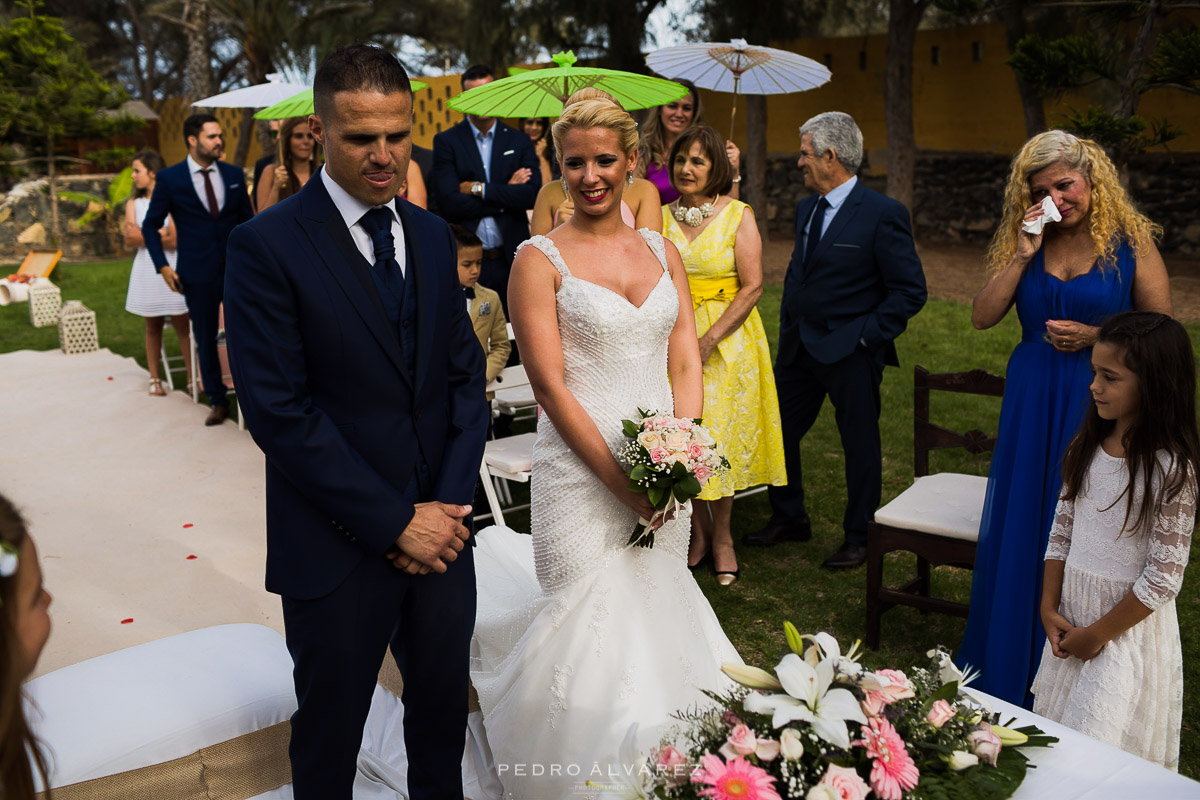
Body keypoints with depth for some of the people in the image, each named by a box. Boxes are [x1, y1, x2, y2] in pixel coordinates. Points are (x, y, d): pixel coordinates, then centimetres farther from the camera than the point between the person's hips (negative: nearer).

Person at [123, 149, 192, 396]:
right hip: (146, 269, 4)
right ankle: (154, 379, 14)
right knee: (152, 327, 7)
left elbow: (175, 241, -12)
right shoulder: (134, 204, 10)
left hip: (170, 267, -3)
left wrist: (143, 237, -6)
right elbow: (129, 240, -1)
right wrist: (159, 236, -10)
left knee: (181, 325, -4)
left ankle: (193, 376, 1)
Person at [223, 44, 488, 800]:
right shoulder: (267, 245, -12)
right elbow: (279, 412, -17)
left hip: (440, 534, 5)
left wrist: (450, 505, -7)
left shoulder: (433, 235, 5)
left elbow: (465, 375, 6)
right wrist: (396, 522, -16)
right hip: (337, 552, -4)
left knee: (443, 716, 21)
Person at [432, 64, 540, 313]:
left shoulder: (519, 141, 9)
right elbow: (449, 203, -10)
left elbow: (532, 195, -5)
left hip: (512, 260, 2)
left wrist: (478, 189, -9)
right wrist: (505, 194, -7)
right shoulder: (446, 142, 3)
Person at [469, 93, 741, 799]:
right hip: (581, 470, -4)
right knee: (592, 621, 1)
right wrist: (622, 479, -16)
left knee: (657, 605, 14)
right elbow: (551, 385, -12)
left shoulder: (662, 250, 8)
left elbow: (686, 361, 6)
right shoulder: (541, 259, -7)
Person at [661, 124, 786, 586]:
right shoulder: (661, 217, 5)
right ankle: (698, 533, 23)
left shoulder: (738, 216, -4)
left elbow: (752, 287, -9)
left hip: (726, 340, -3)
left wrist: (708, 339, -15)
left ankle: (722, 535, 19)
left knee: (721, 438, 0)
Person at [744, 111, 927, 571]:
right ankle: (789, 519, 32)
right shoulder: (806, 209, 9)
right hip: (799, 348, 7)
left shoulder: (882, 214, -13)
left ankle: (859, 537, 24)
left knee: (860, 445, 7)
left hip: (850, 354, -7)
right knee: (777, 432, 12)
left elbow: (910, 291, -13)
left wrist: (867, 334, -15)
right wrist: (788, 326, 11)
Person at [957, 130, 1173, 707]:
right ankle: (1004, 666, 30)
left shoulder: (1131, 241, -5)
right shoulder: (1023, 241, 3)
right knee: (1016, 527, 12)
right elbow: (983, 317, -7)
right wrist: (1024, 253, -13)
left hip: (1098, 404, -3)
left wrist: (1095, 336, -15)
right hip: (1031, 401, 3)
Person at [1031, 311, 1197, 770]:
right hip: (1073, 610, 6)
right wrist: (1049, 610, 0)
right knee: (1054, 743, 16)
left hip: (1129, 623, -6)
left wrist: (1099, 633, -12)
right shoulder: (1088, 446, 1)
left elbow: (1163, 578, -17)